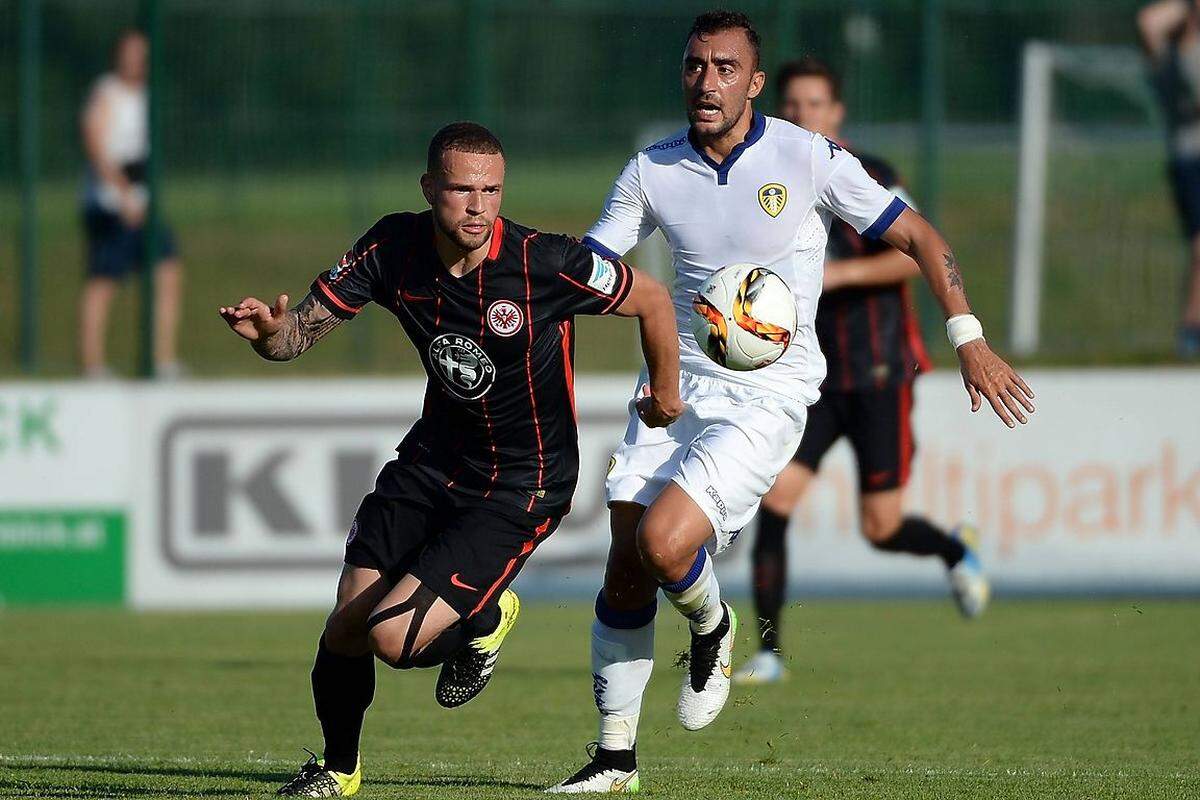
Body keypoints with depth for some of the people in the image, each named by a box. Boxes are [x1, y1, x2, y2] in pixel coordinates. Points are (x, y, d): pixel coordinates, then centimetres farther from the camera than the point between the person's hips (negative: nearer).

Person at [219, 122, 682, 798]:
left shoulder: (544, 263, -23)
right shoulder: (394, 249, -11)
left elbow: (652, 298, -8)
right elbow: (305, 329, -8)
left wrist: (665, 397, 7)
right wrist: (271, 331, -32)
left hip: (522, 483, -5)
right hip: (434, 458, 5)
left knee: (395, 637, -19)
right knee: (345, 631, 3)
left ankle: (486, 617, 16)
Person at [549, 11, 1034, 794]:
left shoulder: (809, 158, -8)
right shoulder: (651, 172, 2)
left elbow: (918, 236, 0)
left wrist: (969, 340, -7)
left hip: (765, 399, -4)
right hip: (675, 387, 4)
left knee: (663, 543, -23)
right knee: (625, 573, -2)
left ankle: (712, 627, 12)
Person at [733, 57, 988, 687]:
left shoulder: (869, 180, -9)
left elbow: (920, 254, -21)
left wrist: (839, 274, -27)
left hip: (879, 377, -4)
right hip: (810, 379, 4)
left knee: (881, 530, -2)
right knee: (774, 501, -12)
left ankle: (955, 549, 32)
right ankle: (768, 652, -6)